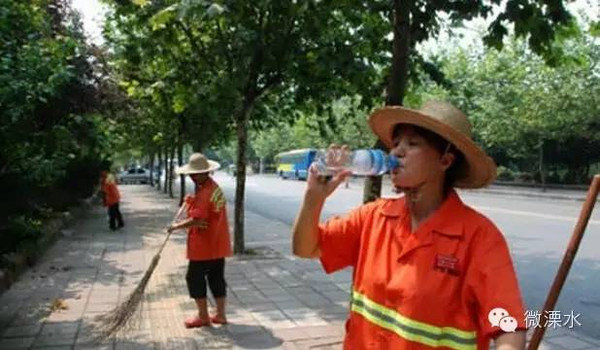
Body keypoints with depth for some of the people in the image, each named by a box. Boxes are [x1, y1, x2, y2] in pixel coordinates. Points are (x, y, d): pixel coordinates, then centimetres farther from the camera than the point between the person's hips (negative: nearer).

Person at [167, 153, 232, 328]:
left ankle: (203, 316, 16)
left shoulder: (204, 193, -23)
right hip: (218, 244, 9)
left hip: (204, 246, -9)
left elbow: (196, 220, -27)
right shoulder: (215, 187, 7)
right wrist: (191, 201, 6)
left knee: (195, 279, 7)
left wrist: (176, 226, -14)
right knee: (217, 279, 14)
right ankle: (220, 314, 23)